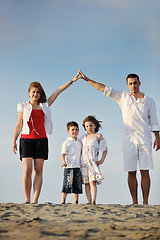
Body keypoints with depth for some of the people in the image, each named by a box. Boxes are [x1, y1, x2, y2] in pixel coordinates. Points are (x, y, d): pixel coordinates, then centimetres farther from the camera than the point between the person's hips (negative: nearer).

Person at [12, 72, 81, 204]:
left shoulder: (44, 106, 15)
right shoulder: (23, 107, 11)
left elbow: (58, 91, 13)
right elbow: (19, 125, 9)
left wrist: (71, 81, 10)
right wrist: (14, 141, 3)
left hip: (41, 140, 2)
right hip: (26, 139, -2)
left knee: (38, 171, -3)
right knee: (27, 171, -11)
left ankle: (35, 200, -5)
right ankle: (27, 200, -4)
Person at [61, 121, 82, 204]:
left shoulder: (79, 143, 16)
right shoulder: (66, 143, -1)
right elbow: (63, 154, -8)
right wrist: (64, 162, -25)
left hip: (78, 167, 6)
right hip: (69, 167, -6)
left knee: (77, 186, 7)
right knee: (67, 185, -9)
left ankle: (76, 202, 13)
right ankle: (63, 202, -5)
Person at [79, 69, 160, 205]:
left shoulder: (149, 101, 10)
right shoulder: (123, 97, 10)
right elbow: (104, 89, 9)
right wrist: (87, 79, 6)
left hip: (145, 139, 0)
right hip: (129, 139, 1)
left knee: (145, 172, -4)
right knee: (131, 172, -2)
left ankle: (145, 202, -2)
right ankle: (134, 202, 2)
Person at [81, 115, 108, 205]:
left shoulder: (98, 136, 4)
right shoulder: (83, 138, 15)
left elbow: (105, 149, 9)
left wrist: (102, 160, -1)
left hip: (93, 162, -4)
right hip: (84, 162, 4)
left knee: (92, 181, -17)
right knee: (86, 183, 1)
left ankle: (93, 201, -26)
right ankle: (89, 202, 1)